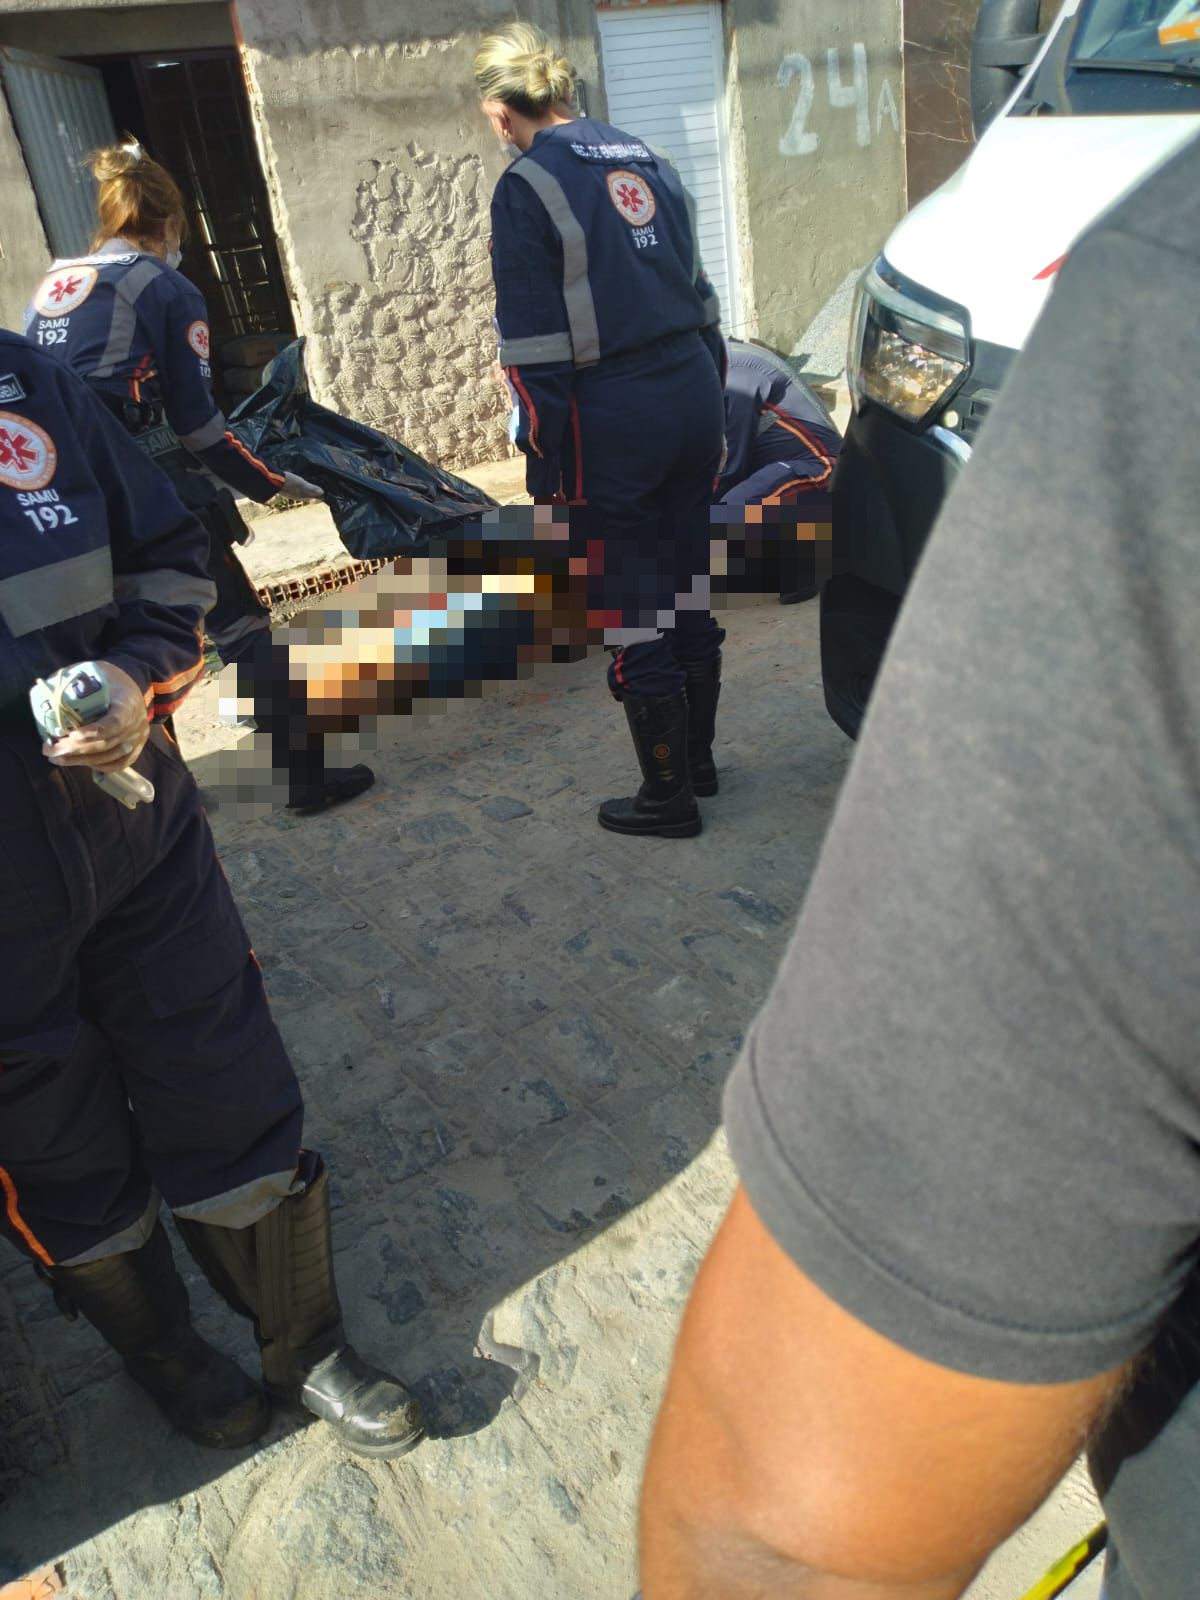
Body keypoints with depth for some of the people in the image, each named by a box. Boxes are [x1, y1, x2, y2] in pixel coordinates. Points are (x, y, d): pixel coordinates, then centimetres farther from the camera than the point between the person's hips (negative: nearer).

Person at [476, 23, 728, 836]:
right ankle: (697, 758, 32)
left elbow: (536, 348, -13)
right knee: (689, 589, 17)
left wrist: (544, 468, -7)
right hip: (693, 393, 7)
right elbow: (699, 294, 16)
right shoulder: (644, 156, 13)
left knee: (633, 616, 3)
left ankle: (669, 797, 14)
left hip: (613, 419, -7)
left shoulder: (527, 187, -8)